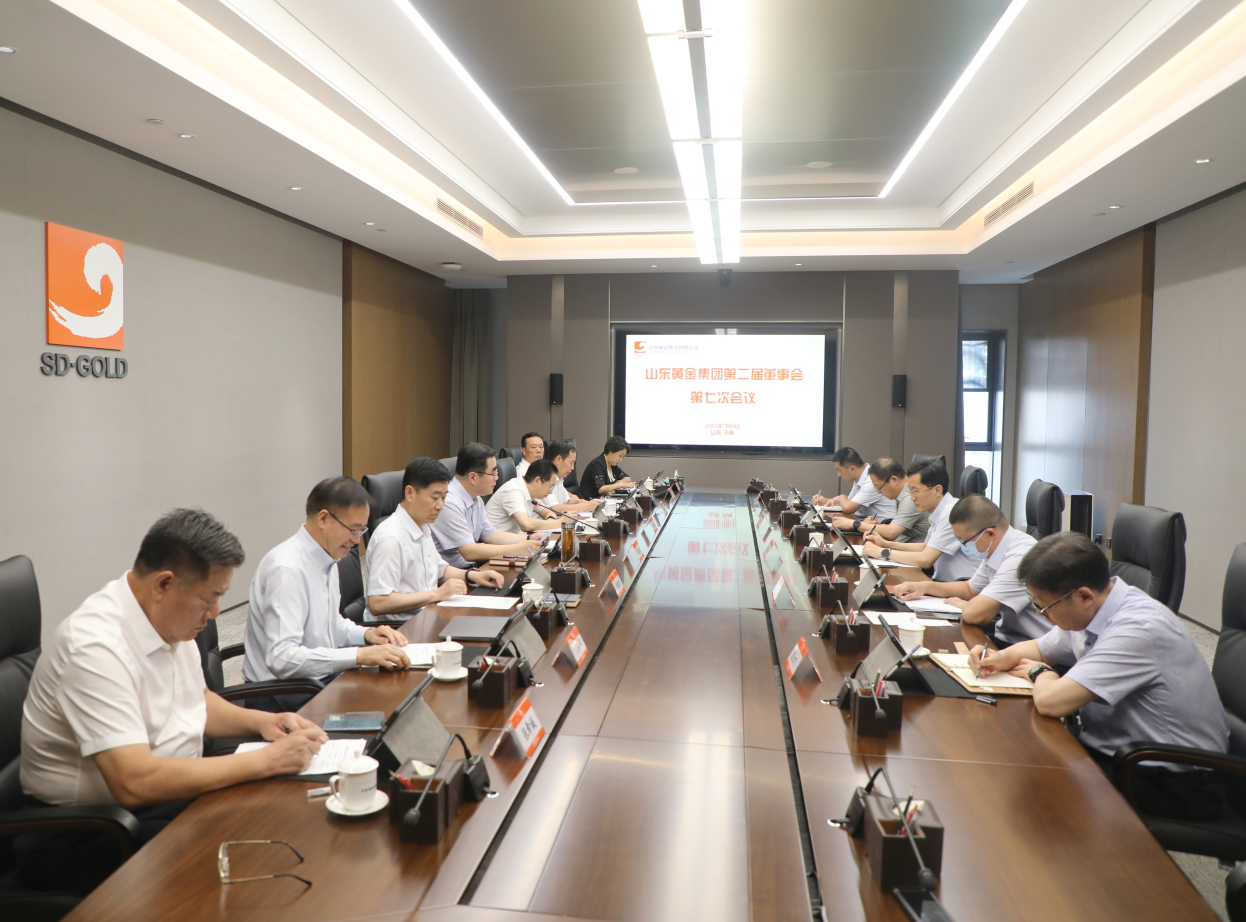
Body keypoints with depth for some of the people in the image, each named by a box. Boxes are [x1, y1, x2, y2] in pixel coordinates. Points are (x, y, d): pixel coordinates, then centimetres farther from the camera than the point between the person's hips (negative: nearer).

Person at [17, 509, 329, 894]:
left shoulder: (172, 621, 2)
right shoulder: (95, 646, -25)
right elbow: (134, 783, -32)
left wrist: (260, 721, 1)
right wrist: (264, 761, -27)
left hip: (168, 792, 8)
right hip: (80, 834, -8)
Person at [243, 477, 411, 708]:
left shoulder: (326, 558, 6)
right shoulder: (287, 569, -22)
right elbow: (281, 658, -28)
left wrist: (367, 634, 1)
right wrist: (359, 655, -31)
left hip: (321, 677, 9)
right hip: (281, 696, -8)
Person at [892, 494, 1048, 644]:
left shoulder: (1020, 558, -26)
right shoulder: (993, 551, 4)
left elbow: (973, 614, -31)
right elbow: (971, 589, 23)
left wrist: (959, 603, -7)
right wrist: (925, 586, 9)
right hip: (1006, 638, 8)